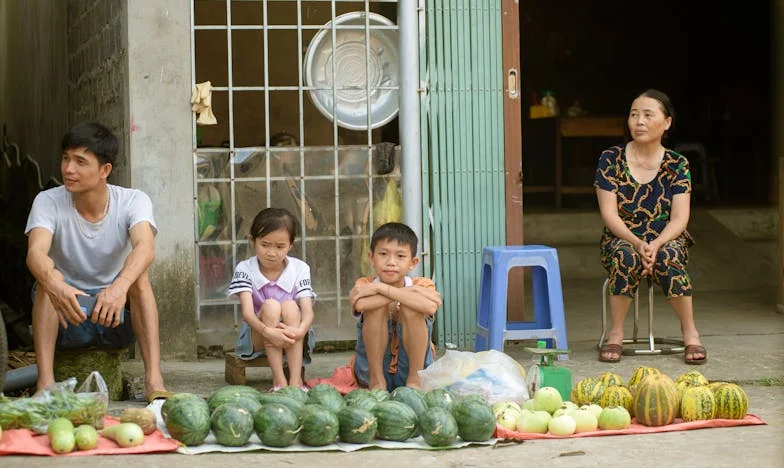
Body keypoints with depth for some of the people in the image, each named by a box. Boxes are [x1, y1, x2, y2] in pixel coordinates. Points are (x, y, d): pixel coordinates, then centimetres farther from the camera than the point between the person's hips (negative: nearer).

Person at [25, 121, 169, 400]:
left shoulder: (133, 201, -11)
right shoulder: (48, 202, -10)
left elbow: (145, 247, -32)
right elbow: (35, 252, -29)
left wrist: (120, 286, -54)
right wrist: (55, 285, -54)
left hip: (117, 316, 0)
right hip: (66, 322, 0)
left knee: (139, 277, -28)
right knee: (47, 277, -28)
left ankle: (154, 381, -36)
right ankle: (45, 382, -35)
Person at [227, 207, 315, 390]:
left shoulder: (299, 269, -5)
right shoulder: (245, 269, -9)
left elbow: (308, 311, -17)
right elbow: (247, 312, -23)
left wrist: (300, 330, -42)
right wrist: (268, 331, -44)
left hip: (293, 341, 1)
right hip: (255, 339, -1)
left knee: (290, 306, -29)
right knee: (271, 305, -29)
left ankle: (296, 380, -39)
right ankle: (279, 380, -35)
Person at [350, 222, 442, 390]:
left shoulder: (422, 285, -7)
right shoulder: (364, 285, -7)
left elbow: (430, 307, -34)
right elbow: (360, 305, -34)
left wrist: (382, 288, -30)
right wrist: (409, 292, -30)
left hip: (410, 369, 0)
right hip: (371, 372, 0)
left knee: (411, 309, -24)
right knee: (377, 306, -23)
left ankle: (415, 381, -12)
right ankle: (377, 382, -14)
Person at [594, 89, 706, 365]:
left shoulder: (677, 164, 0)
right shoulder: (611, 160, -2)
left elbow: (679, 218, -8)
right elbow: (609, 213, -9)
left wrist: (656, 245, -27)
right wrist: (638, 243, -25)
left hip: (666, 240, 1)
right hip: (621, 239, 0)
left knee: (668, 256, -35)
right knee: (626, 256, -36)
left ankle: (690, 334, -22)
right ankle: (615, 334, -24)